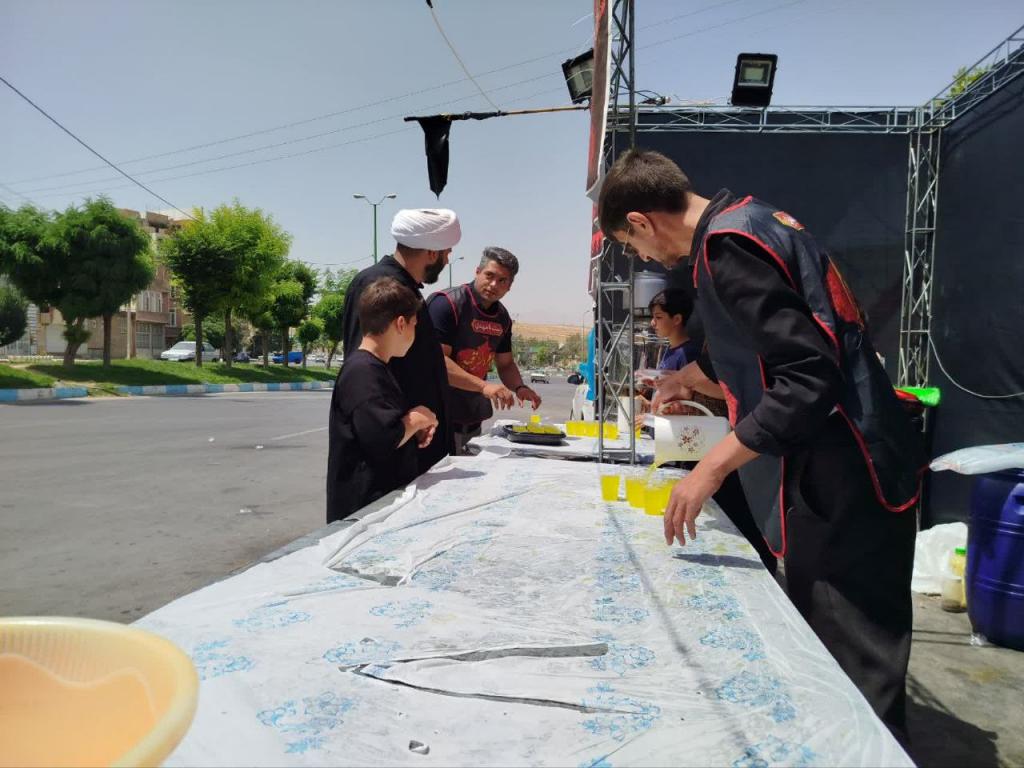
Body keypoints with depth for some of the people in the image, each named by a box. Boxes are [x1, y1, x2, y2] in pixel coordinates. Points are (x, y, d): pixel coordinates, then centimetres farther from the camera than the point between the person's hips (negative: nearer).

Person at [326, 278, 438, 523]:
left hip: (388, 497, 10)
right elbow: (382, 439, -28)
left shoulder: (374, 367, 15)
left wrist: (414, 428, 7)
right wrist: (415, 419, -11)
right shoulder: (363, 371, -19)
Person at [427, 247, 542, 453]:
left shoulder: (502, 317, 9)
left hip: (473, 420, 7)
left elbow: (505, 364, 20)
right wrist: (484, 386, -28)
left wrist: (519, 387, -1)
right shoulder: (446, 303, -14)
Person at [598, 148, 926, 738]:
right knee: (827, 665, 20)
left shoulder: (729, 244, -18)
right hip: (844, 475, 10)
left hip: (841, 488, -10)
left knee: (853, 683, 1)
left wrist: (712, 468, -22)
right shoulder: (754, 220, 12)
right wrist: (694, 373, 43)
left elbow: (809, 379, -26)